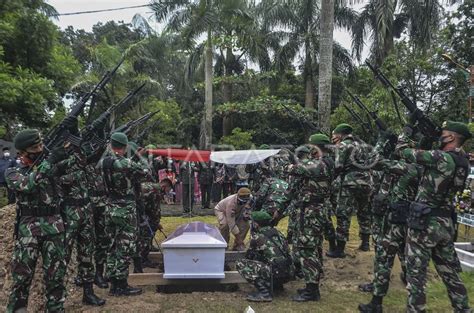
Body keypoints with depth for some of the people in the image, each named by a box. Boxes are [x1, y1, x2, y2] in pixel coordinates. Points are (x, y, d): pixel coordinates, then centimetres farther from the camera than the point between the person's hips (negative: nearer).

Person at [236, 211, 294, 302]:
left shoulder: (257, 237, -4)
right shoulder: (277, 233, 15)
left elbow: (249, 256, 11)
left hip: (277, 272, -8)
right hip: (289, 274, 8)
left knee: (240, 264, -6)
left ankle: (264, 292, -12)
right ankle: (277, 285, 25)